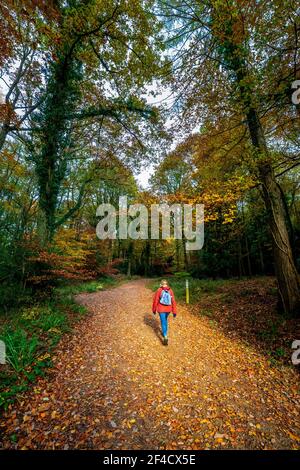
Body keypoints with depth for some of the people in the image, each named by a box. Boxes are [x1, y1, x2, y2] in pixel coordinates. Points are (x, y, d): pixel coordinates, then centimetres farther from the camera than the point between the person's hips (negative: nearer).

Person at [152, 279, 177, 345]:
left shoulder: (159, 290, -12)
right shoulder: (170, 290, -6)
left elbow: (155, 300, -7)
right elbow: (173, 301, -6)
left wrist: (154, 309, 6)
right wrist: (174, 312, 0)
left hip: (161, 309, -4)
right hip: (168, 309, 4)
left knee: (163, 322, 1)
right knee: (165, 319, 27)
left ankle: (165, 337, -14)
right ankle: (164, 332, 41)